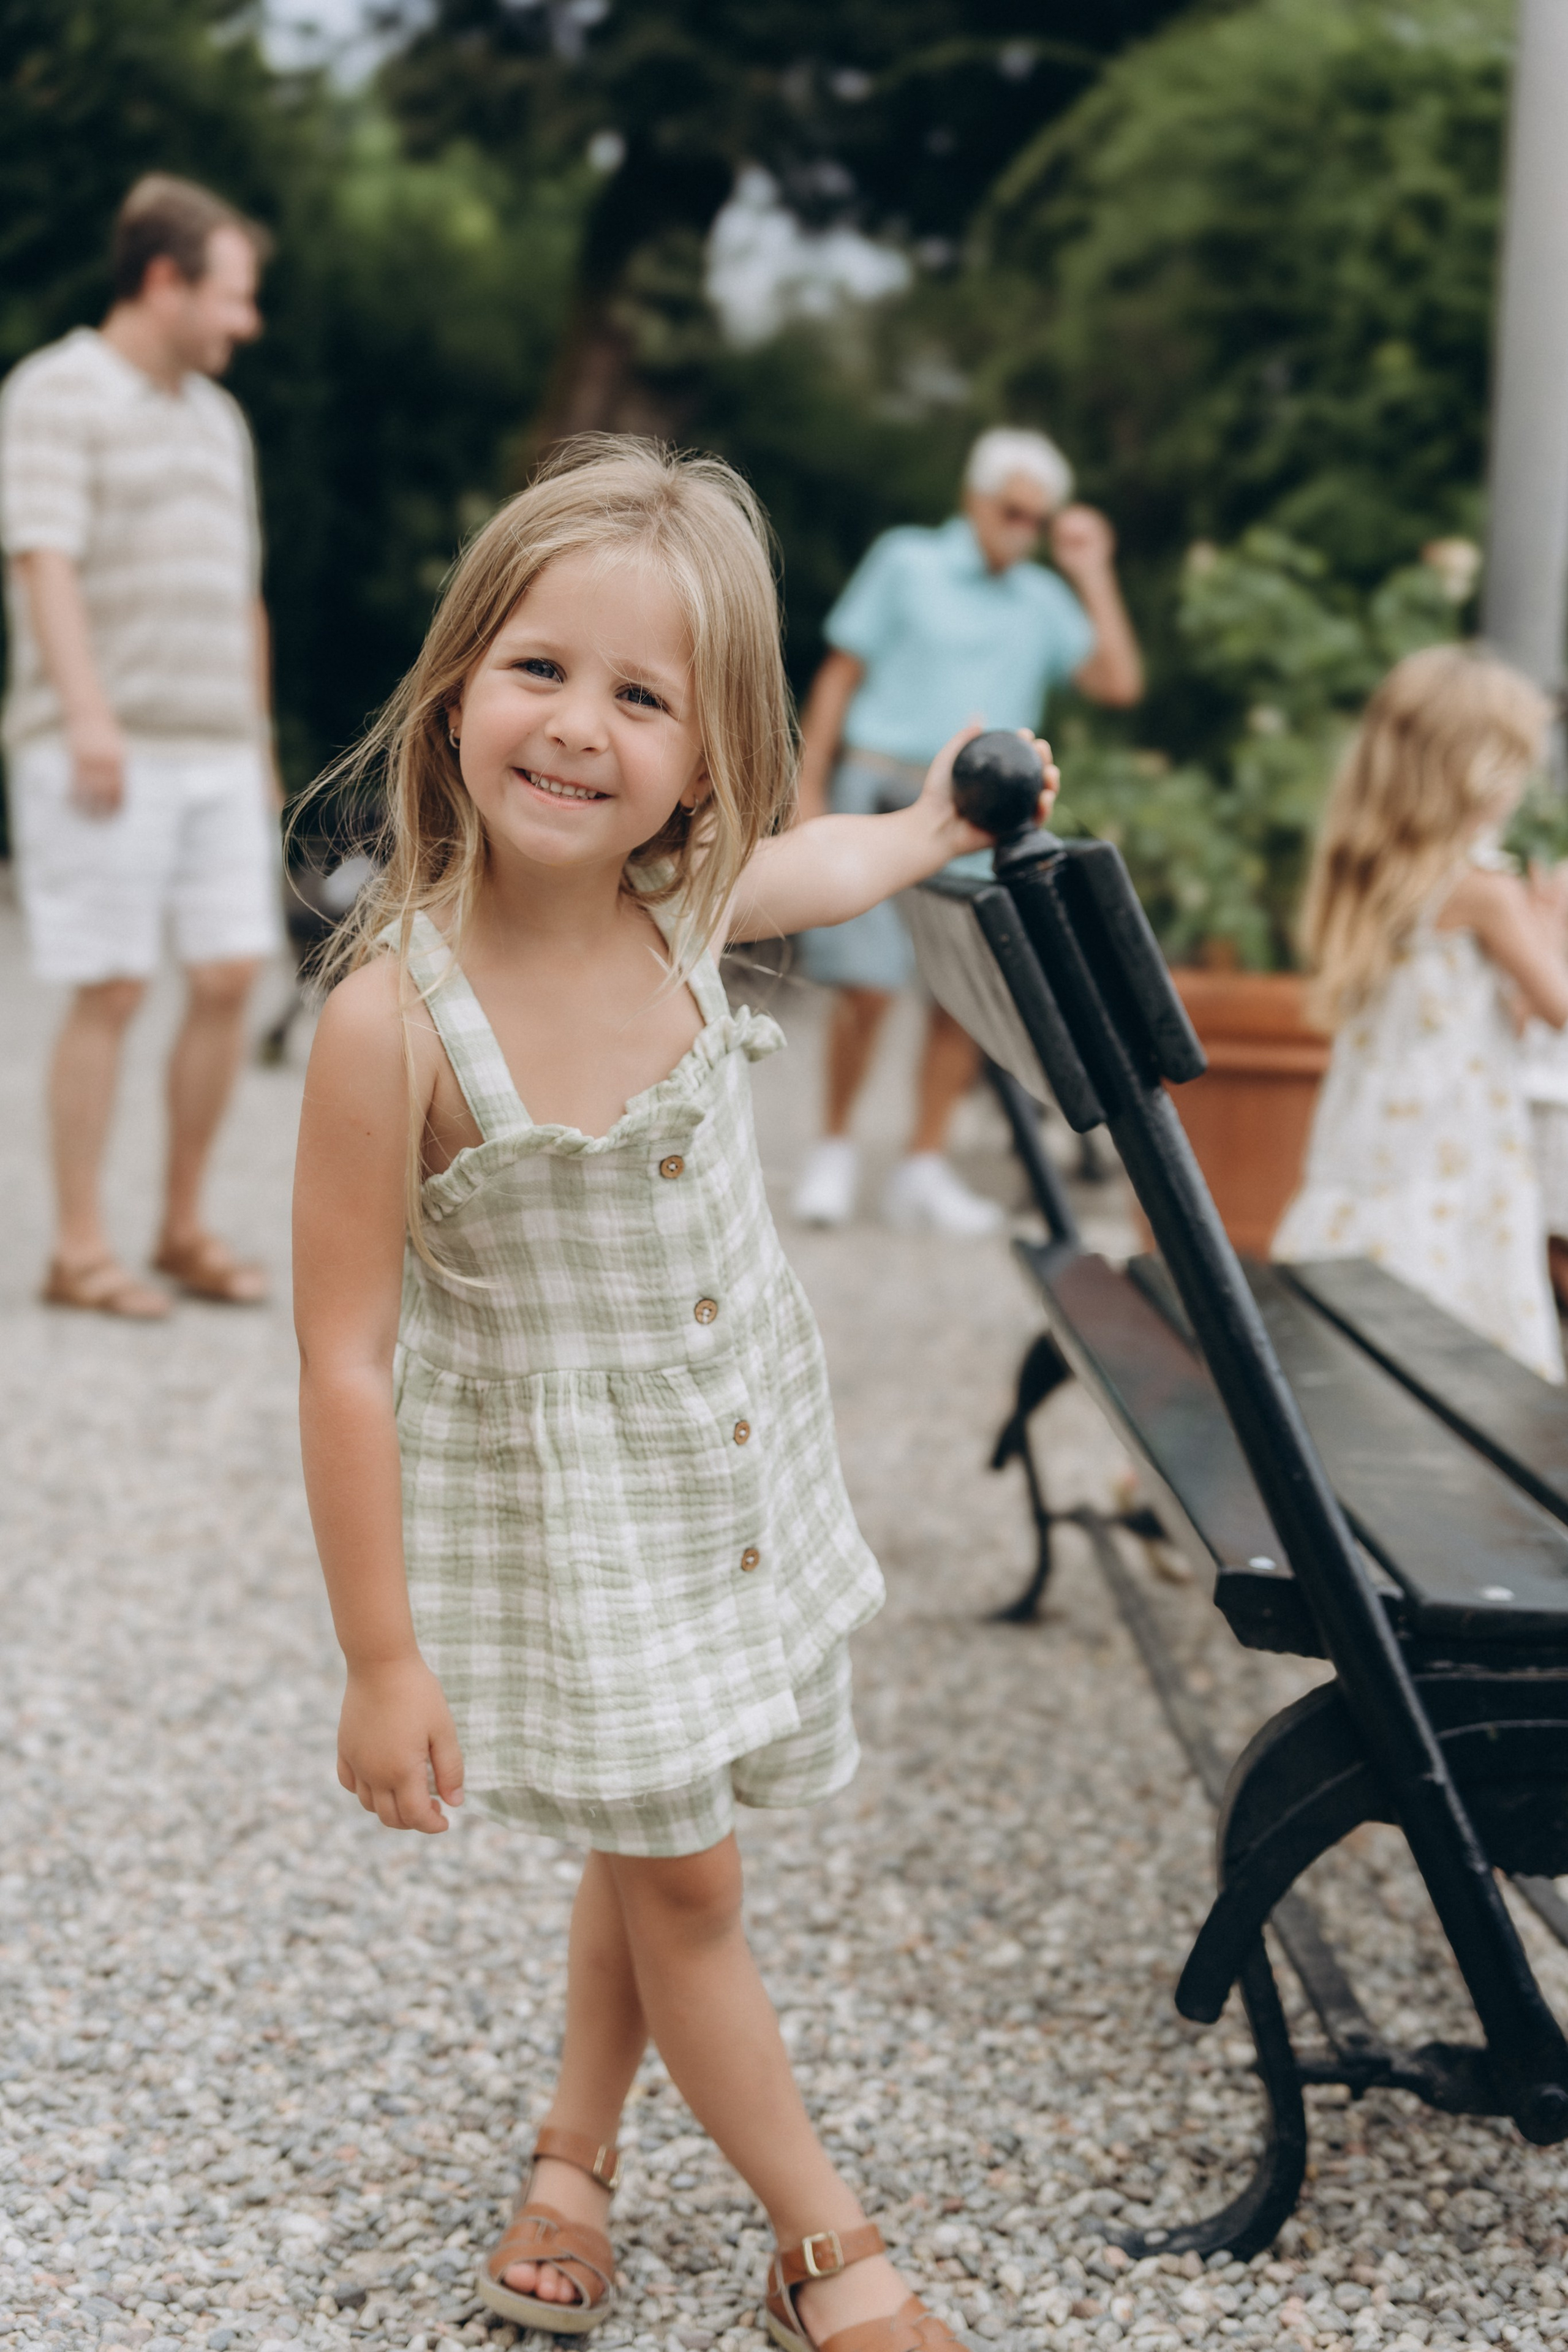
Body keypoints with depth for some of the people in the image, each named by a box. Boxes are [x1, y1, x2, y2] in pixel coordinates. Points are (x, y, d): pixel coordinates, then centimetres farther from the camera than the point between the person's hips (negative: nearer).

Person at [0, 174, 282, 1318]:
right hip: (103, 753, -7)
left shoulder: (217, 417, 20)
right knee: (112, 991, -5)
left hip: (217, 752, 7)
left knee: (231, 977, 1)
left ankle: (187, 1228, 13)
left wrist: (260, 743, 21)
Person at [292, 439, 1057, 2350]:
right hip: (556, 1522, -5)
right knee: (682, 1880, 7)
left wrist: (942, 821, 33)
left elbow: (827, 865, 16)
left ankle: (576, 2149, 43)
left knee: (656, 1841, 19)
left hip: (740, 1467, 5)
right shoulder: (396, 1015, -28)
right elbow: (344, 1356, -21)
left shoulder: (684, 905, -12)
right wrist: (381, 1656, -17)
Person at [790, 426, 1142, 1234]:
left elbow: (1119, 681, 2)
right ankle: (833, 1151, 6)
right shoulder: (907, 561, 5)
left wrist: (1093, 574, 3)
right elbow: (841, 675, 4)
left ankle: (923, 1170, 9)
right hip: (885, 795, -4)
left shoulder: (1043, 599, 13)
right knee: (869, 983, -11)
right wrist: (809, 788, -2)